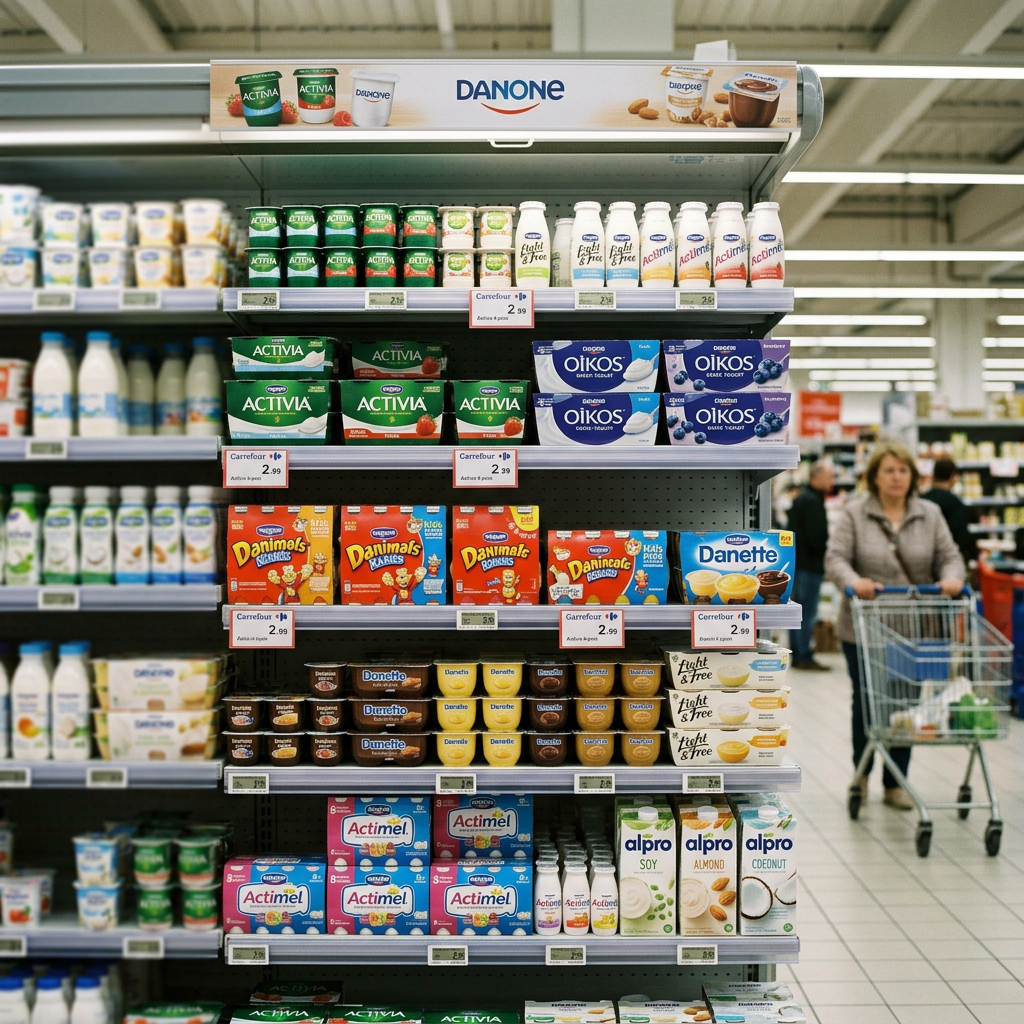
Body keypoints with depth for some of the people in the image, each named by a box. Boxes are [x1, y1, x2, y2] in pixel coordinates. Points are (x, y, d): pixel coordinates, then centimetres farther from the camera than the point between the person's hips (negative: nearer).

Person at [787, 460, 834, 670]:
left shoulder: (802, 498, 17)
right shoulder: (812, 501, -15)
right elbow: (816, 538, -21)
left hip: (798, 564, 10)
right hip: (809, 565, -10)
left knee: (799, 611, 13)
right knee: (807, 612, -6)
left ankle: (798, 655, 18)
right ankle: (804, 657, -3)